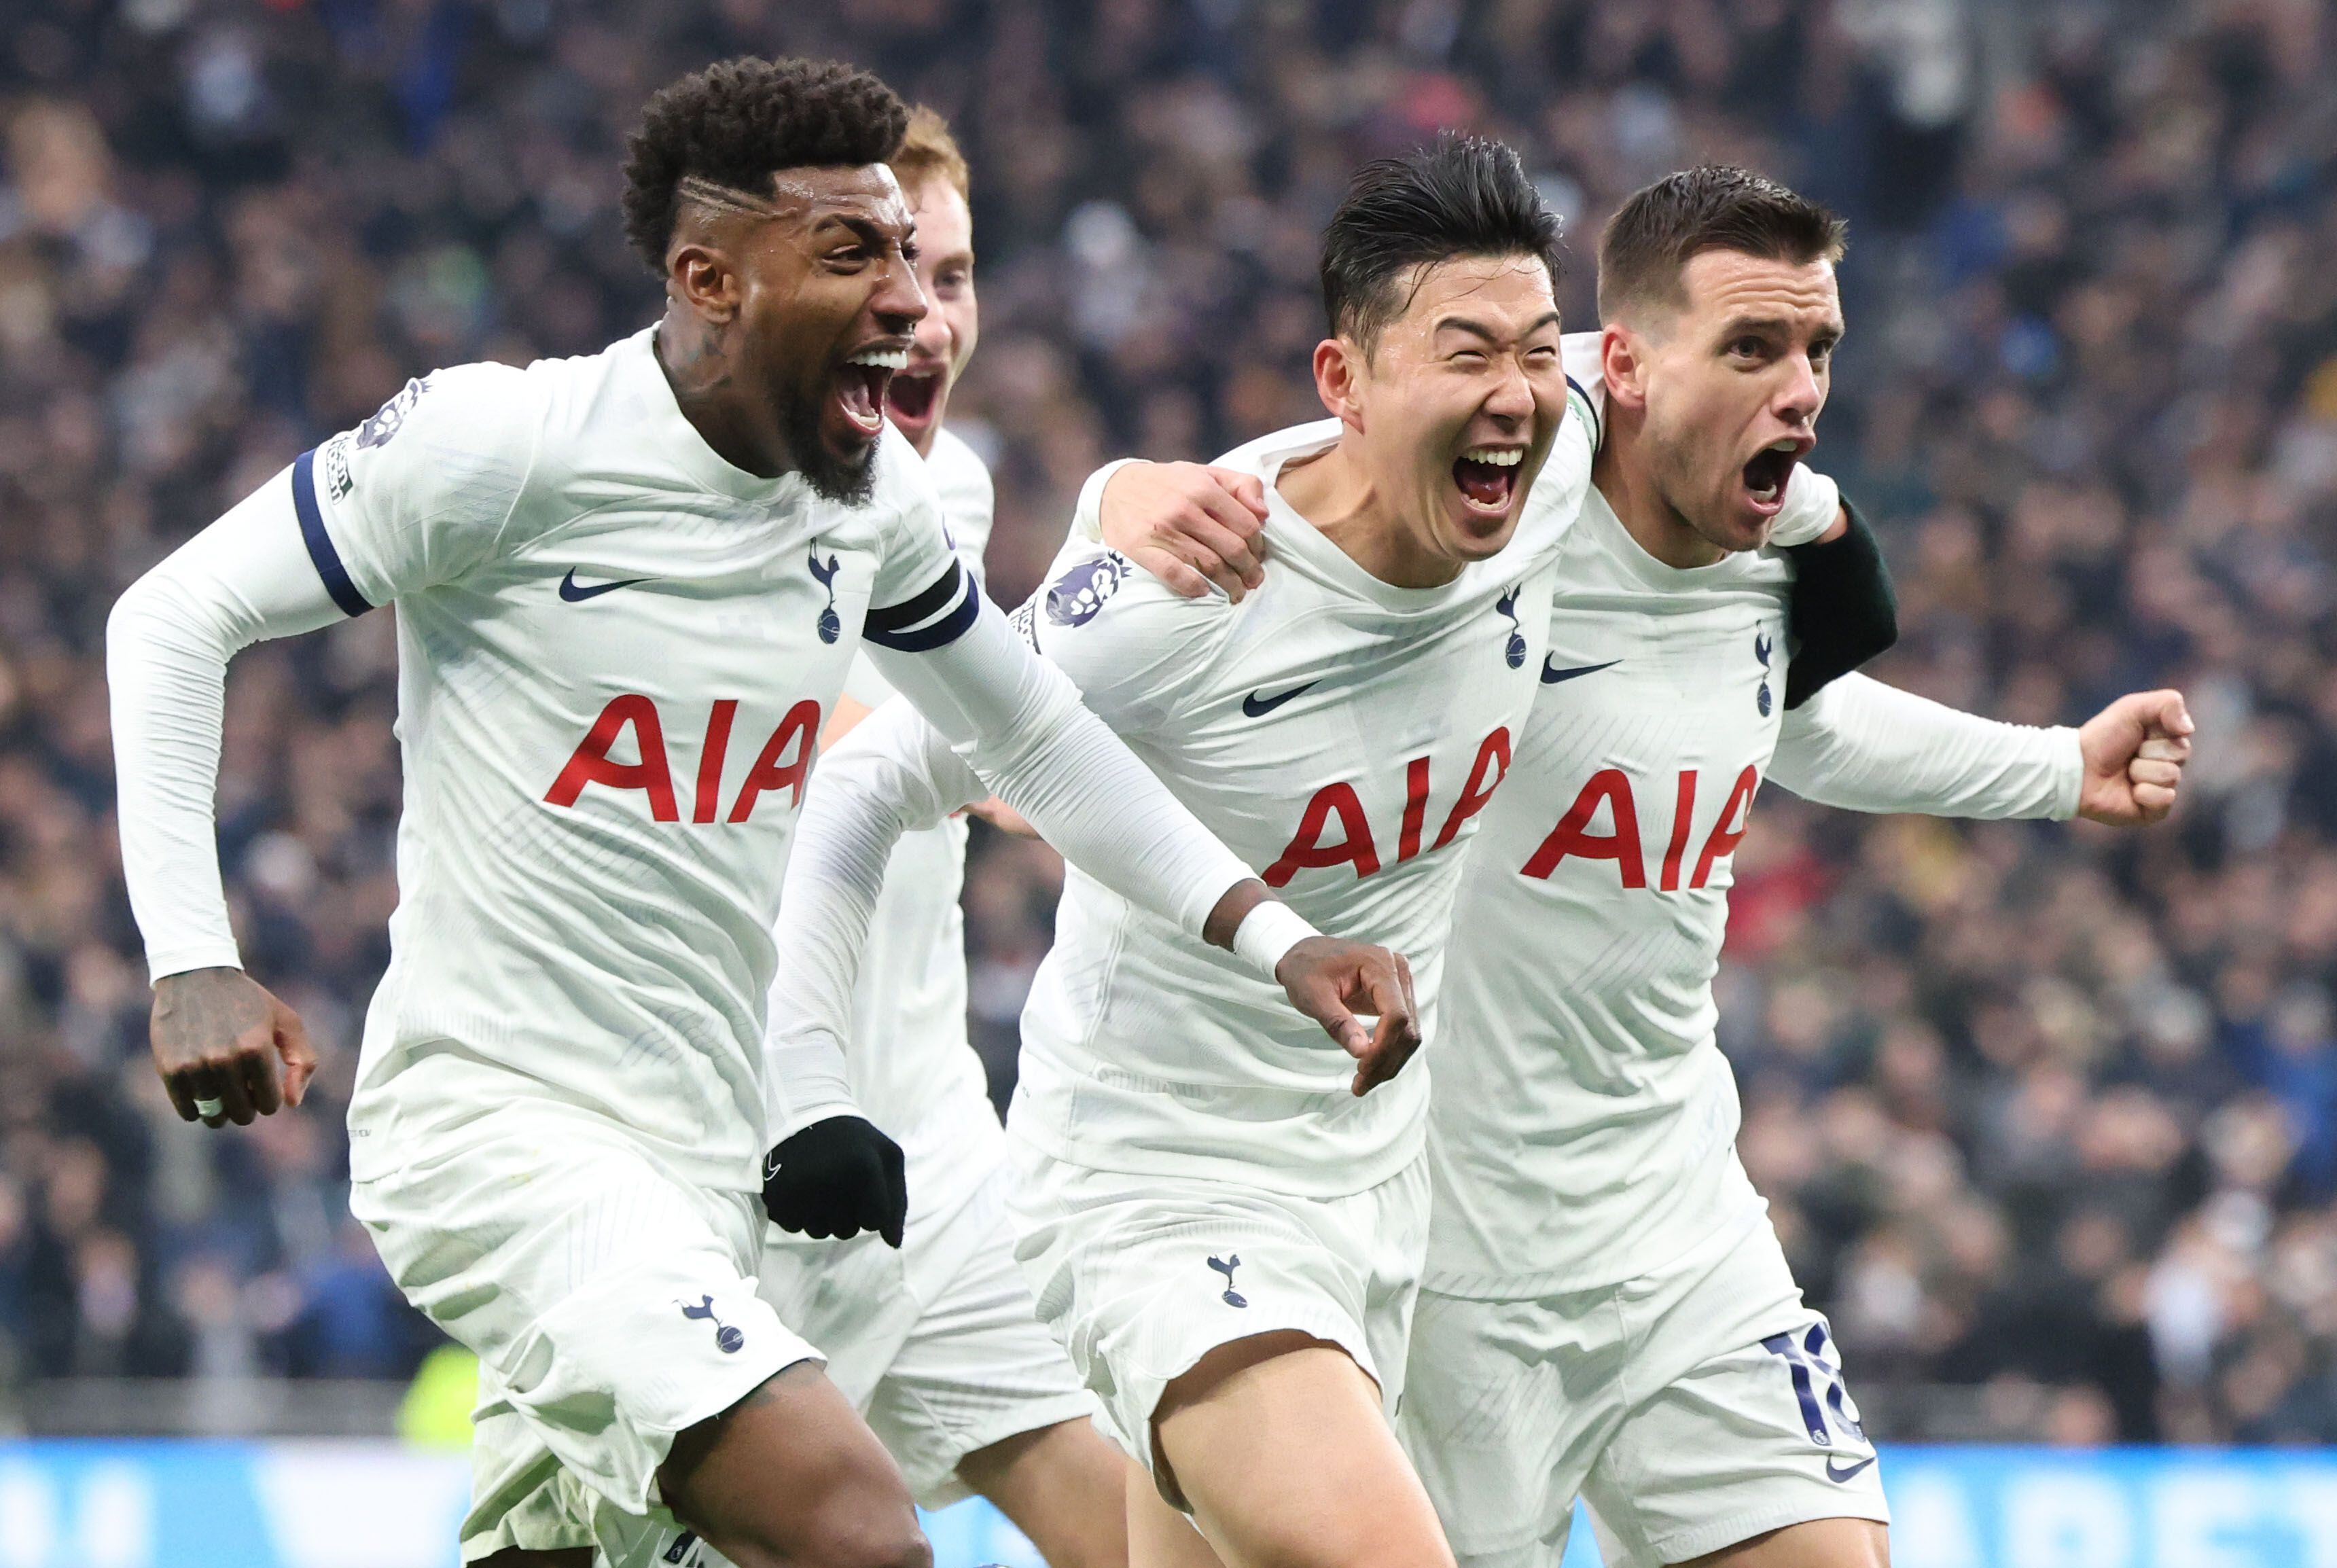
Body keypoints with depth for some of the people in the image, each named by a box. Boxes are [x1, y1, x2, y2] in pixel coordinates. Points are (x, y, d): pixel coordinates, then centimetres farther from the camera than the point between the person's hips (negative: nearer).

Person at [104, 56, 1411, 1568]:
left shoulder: (869, 492, 6)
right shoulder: (505, 445, -14)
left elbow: (1033, 732, 23)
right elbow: (173, 619, -6)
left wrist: (1269, 932, 13)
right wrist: (194, 962, -16)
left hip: (707, 1154, 8)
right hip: (499, 1117, -8)